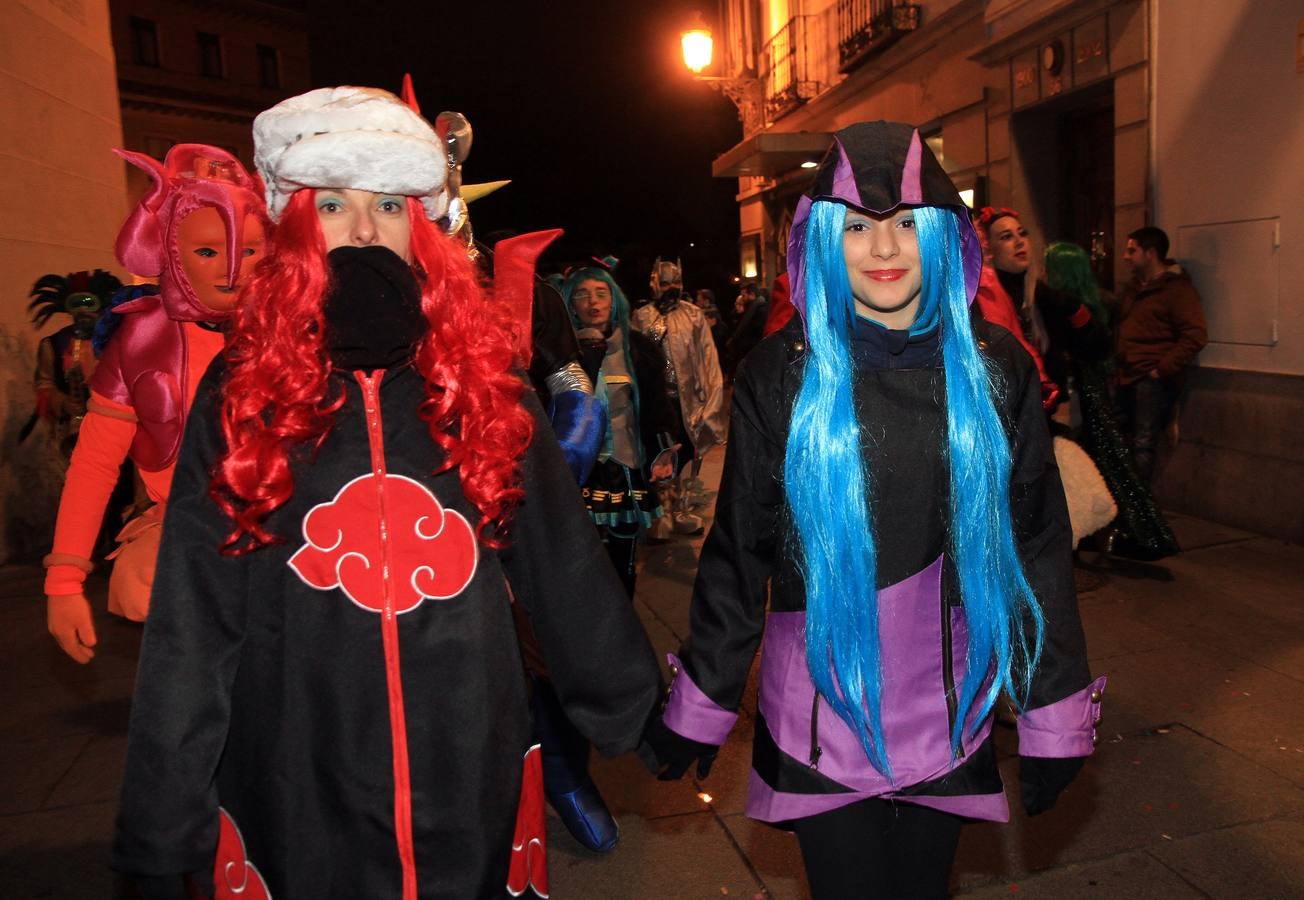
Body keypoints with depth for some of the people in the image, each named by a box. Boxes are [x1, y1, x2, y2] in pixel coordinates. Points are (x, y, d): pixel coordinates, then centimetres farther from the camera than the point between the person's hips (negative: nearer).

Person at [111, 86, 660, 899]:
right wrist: (163, 828, -2)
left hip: (473, 785, 1)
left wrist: (638, 709, 8)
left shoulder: (483, 385, -1)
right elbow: (192, 631, -3)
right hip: (297, 800, 0)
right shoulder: (243, 395, -4)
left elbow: (566, 570, 3)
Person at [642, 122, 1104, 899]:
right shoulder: (781, 375, -7)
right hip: (820, 718, -2)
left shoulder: (995, 367, -3)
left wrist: (1056, 713, 2)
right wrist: (699, 703, 1)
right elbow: (738, 551, -3)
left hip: (949, 712, 2)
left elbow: (1038, 544, 2)